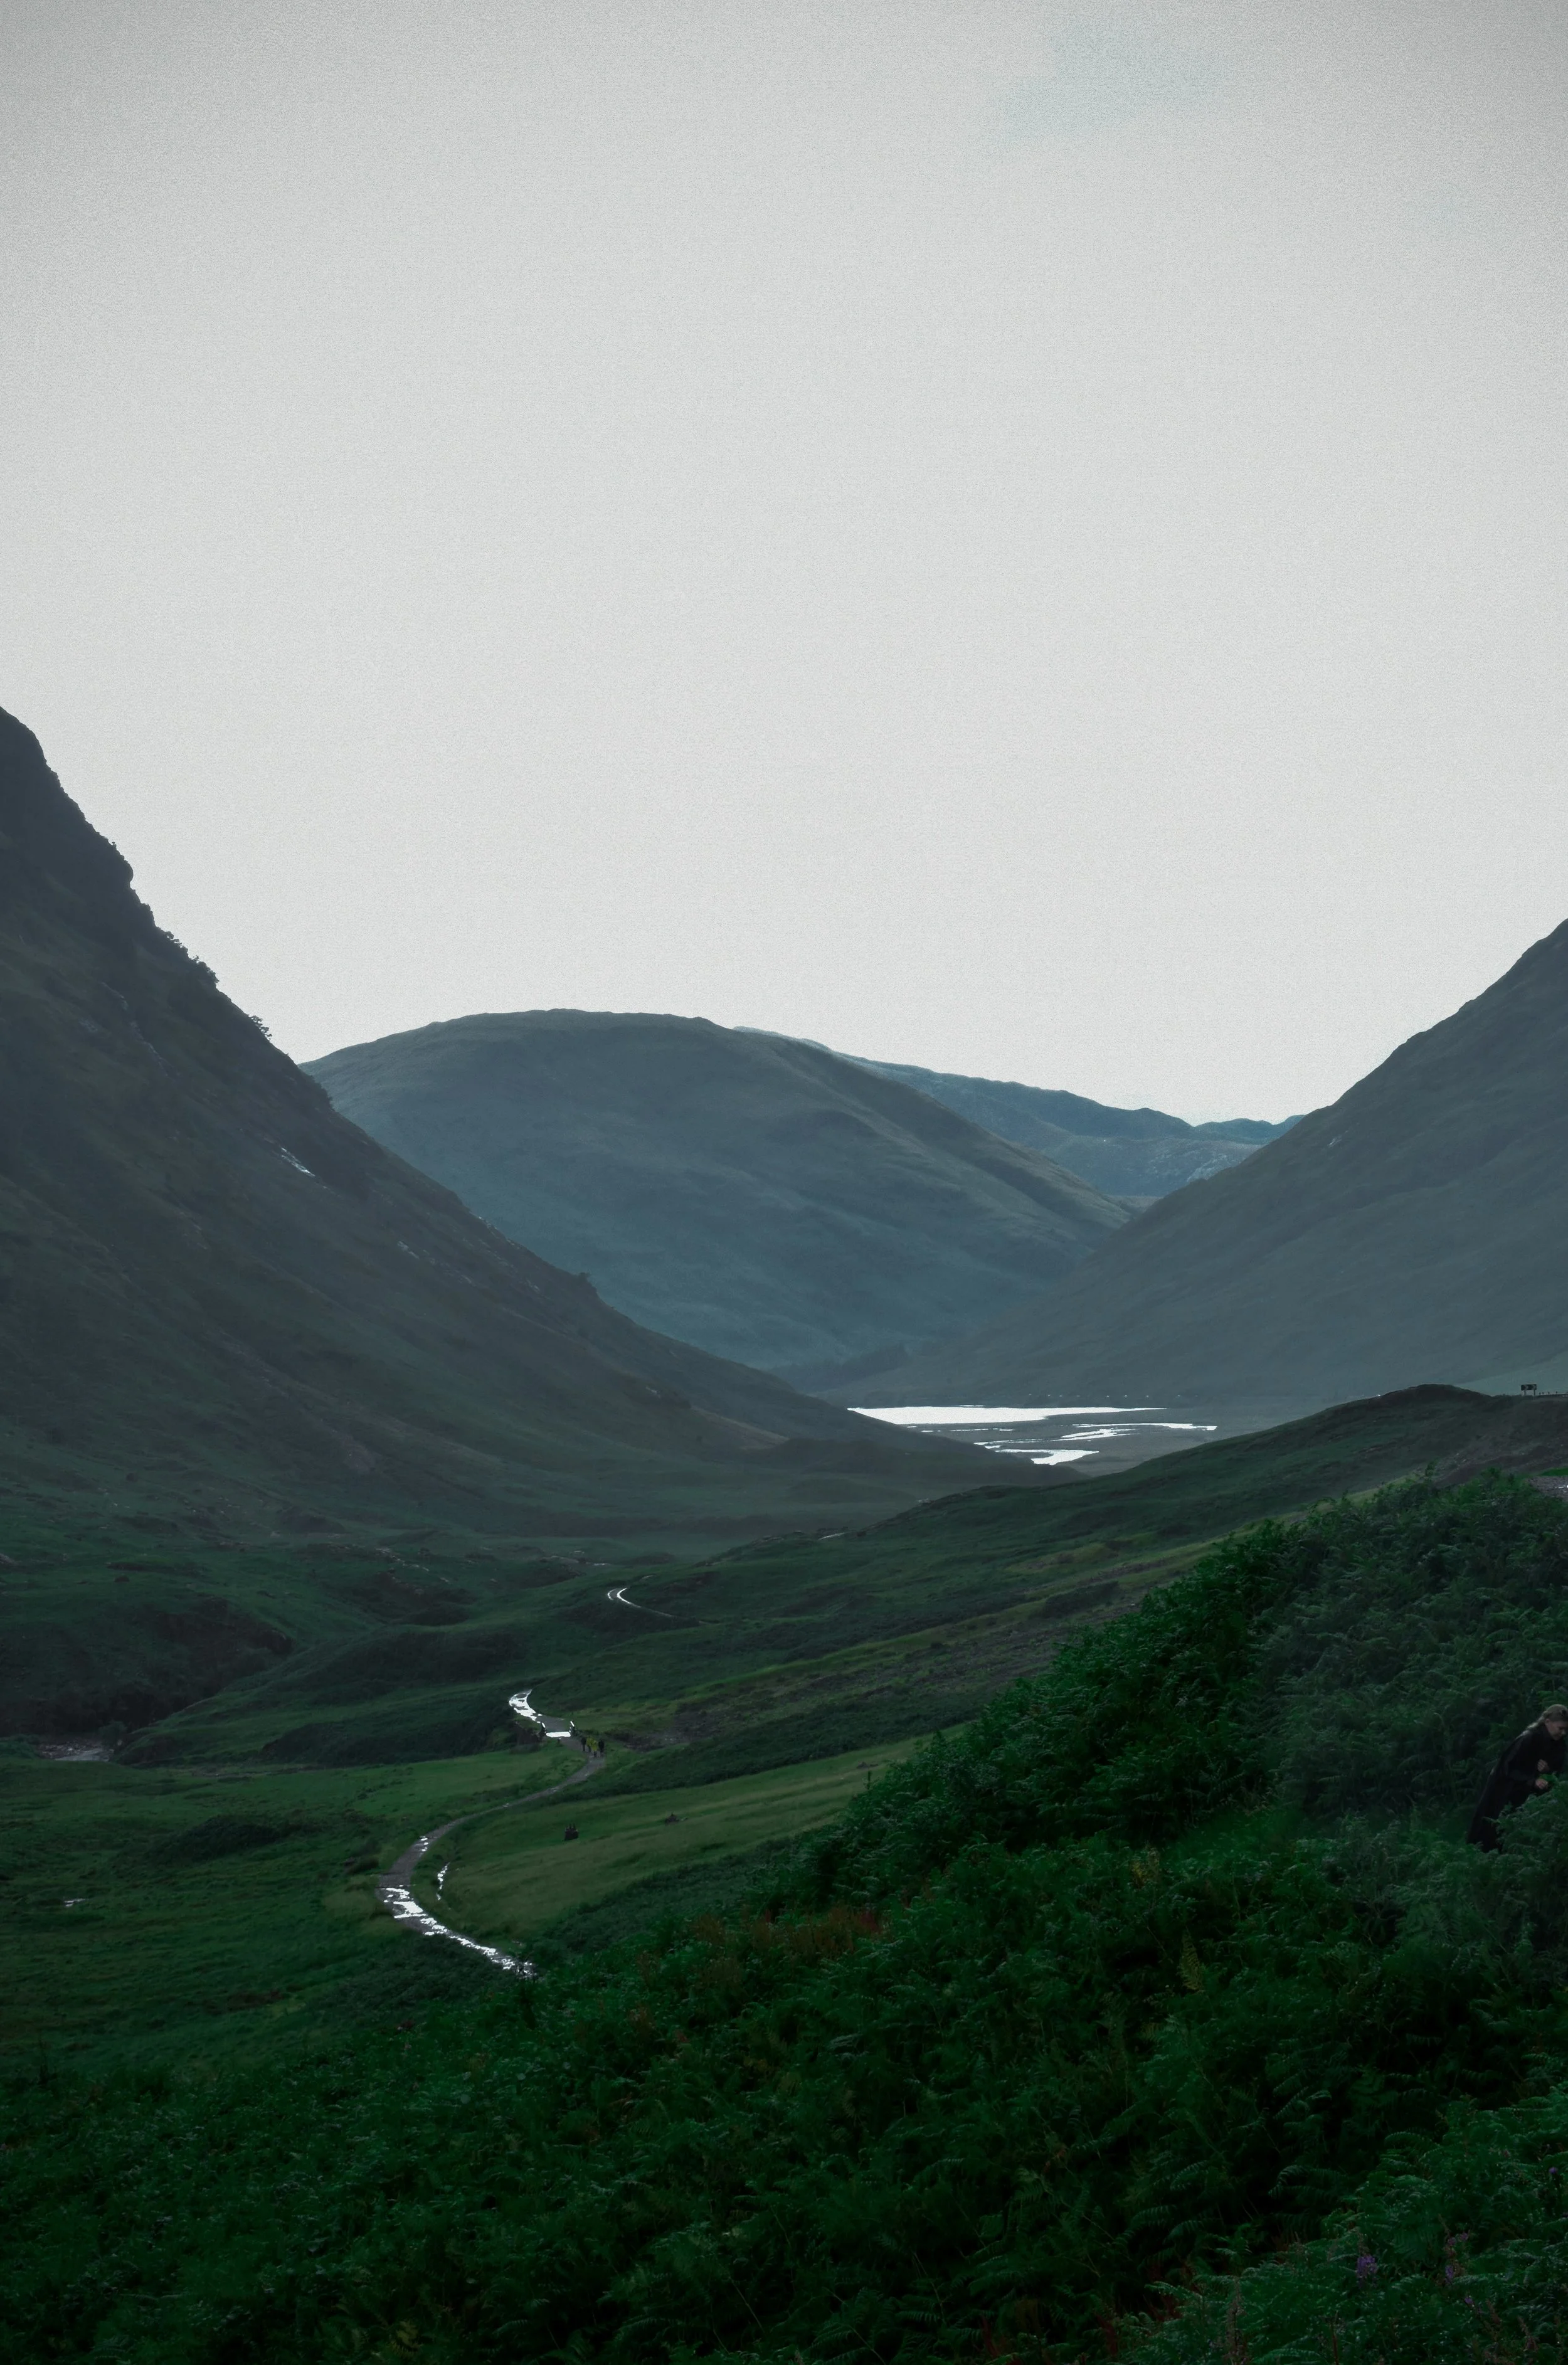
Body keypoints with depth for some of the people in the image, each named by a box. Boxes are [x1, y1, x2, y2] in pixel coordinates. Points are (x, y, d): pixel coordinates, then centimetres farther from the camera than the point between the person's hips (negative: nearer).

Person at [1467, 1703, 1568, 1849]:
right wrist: (1533, 1781, -37)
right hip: (1504, 1791, -6)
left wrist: (1548, 1771, -22)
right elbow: (1509, 1768, -25)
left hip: (1527, 1795, 6)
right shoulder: (1529, 1739, -26)